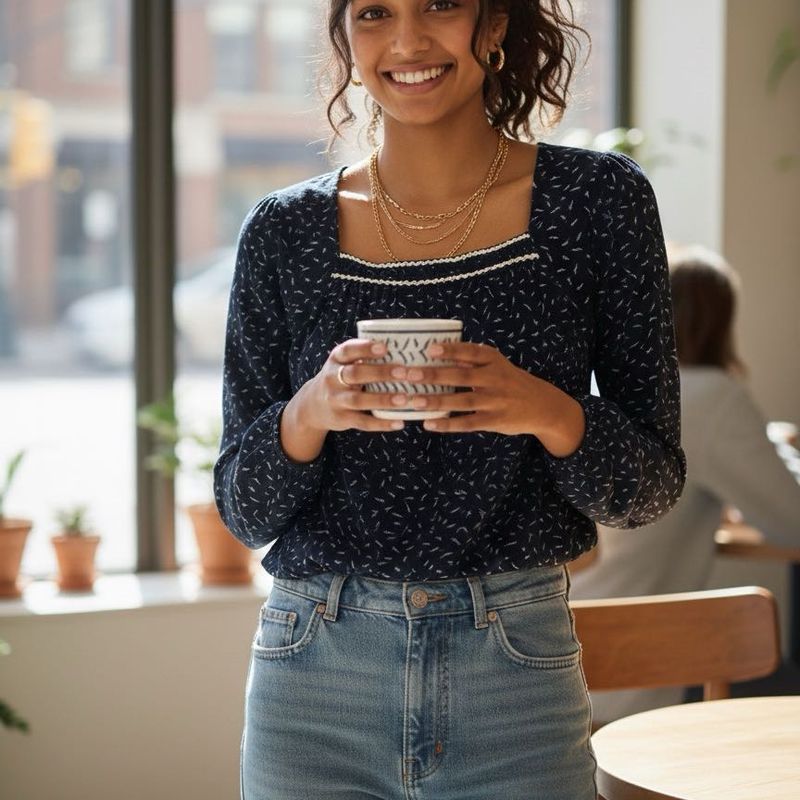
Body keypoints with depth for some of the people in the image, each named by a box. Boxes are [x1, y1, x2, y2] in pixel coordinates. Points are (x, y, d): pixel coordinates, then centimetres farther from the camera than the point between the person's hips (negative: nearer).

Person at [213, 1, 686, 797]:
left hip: (518, 678, -1)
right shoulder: (284, 231, 0)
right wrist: (306, 414, -17)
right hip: (315, 679, 1)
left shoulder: (597, 197, -3)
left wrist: (552, 413, -20)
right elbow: (245, 512, 3)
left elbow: (649, 489, -1)